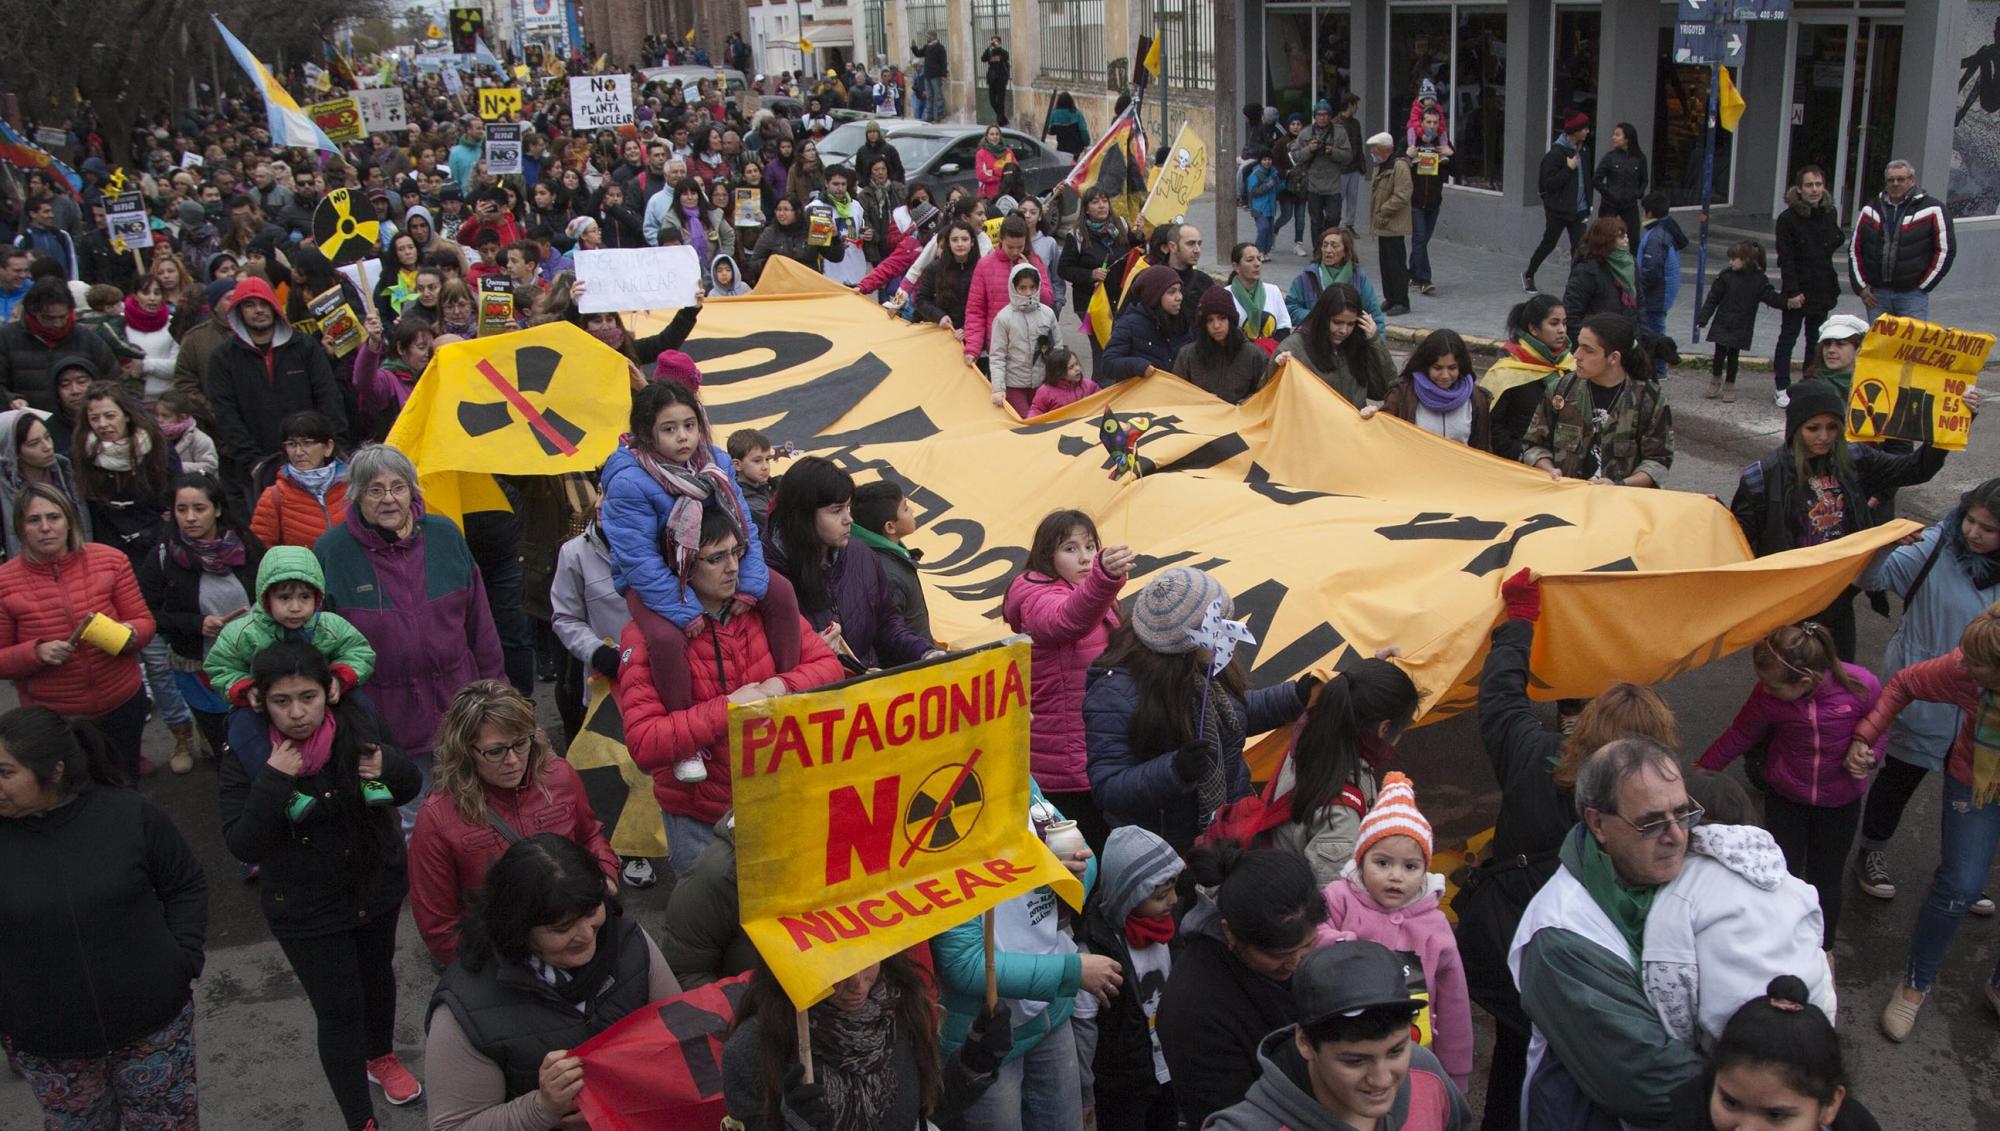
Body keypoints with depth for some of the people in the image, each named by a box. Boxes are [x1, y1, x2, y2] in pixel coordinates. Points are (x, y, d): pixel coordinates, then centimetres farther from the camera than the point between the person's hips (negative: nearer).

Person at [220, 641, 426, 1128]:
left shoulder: (357, 722, -16)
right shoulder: (246, 752, -21)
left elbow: (409, 790, -2)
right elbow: (243, 846, -23)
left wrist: (389, 767, -25)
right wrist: (273, 782, -35)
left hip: (378, 884, 3)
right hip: (306, 907, -3)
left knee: (377, 974, 27)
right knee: (339, 1012, 1)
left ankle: (381, 1055, 55)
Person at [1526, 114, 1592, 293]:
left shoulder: (1580, 150, 8)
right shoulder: (1556, 153, -15)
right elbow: (1548, 183, -18)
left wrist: (1587, 203, 13)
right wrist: (1569, 169, -23)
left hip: (1578, 209, 6)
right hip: (1558, 209, -6)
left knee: (1579, 247, -2)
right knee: (1548, 243, 8)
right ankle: (1528, 275, 26)